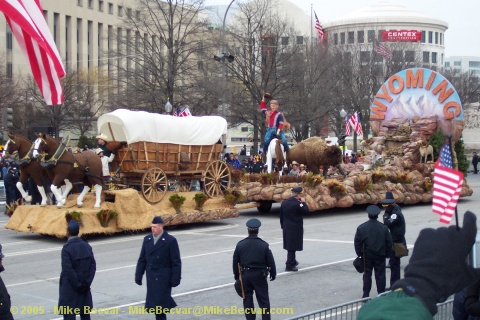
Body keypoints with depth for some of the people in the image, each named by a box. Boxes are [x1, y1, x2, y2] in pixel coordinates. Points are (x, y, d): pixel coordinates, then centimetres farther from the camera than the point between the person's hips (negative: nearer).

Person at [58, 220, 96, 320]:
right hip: (84, 288, 5)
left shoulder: (66, 248, -16)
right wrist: (87, 283, -4)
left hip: (70, 288, -5)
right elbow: (93, 265, -2)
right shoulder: (86, 246, 1)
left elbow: (68, 270, -20)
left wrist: (77, 285, -13)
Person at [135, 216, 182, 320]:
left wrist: (175, 279, -10)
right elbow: (142, 259, 9)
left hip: (164, 278, -5)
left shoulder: (170, 240, -9)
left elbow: (176, 262, -8)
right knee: (153, 303, 7)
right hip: (151, 277, 5)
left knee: (160, 303, -5)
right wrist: (138, 276, 6)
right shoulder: (147, 239, 6)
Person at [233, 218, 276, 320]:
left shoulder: (240, 244, -4)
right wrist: (273, 273, 10)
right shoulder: (263, 245, -9)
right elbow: (270, 261, -4)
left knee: (247, 298, 11)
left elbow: (235, 262, 2)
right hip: (260, 275, -1)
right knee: (263, 298, 5)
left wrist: (236, 275, 13)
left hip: (245, 275, 2)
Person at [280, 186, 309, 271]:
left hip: (286, 227, 8)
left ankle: (292, 261, 38)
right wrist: (303, 202, -1)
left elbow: (281, 216, 10)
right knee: (292, 247, -2)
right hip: (295, 228, -8)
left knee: (289, 245, 21)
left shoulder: (284, 202, 4)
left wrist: (282, 226, 18)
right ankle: (289, 265, 0)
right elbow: (306, 211, -10)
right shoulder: (297, 204, -19)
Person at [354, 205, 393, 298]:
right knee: (380, 275, 6)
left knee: (367, 275, 10)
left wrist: (359, 254, 7)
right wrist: (387, 254, 11)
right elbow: (389, 242, 0)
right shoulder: (384, 227, -4)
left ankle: (366, 295, 12)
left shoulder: (361, 227, -7)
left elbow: (357, 242, -4)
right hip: (380, 255, 0)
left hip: (367, 255, 0)